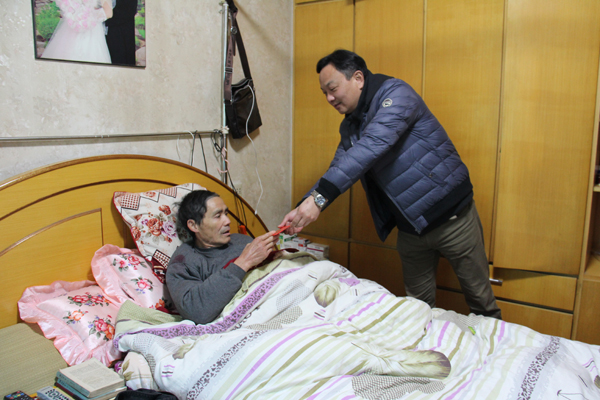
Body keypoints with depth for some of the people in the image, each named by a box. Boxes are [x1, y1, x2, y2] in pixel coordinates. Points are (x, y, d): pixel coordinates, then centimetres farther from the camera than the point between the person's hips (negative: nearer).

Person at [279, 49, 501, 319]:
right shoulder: (350, 126, 8)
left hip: (451, 216, -6)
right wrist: (302, 208, -10)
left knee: (480, 298, 10)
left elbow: (371, 145, -32)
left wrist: (319, 197, -39)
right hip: (410, 228, 7)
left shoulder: (395, 93, -17)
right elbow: (337, 172, 8)